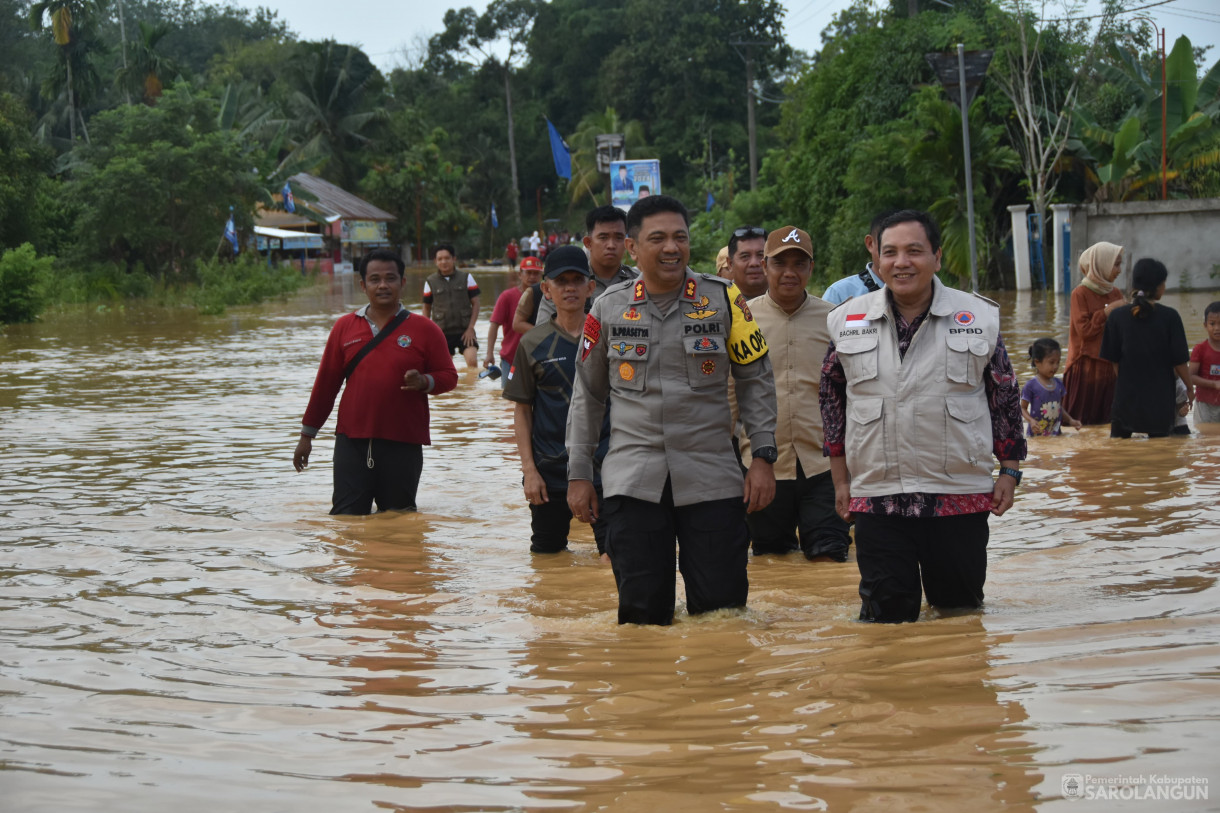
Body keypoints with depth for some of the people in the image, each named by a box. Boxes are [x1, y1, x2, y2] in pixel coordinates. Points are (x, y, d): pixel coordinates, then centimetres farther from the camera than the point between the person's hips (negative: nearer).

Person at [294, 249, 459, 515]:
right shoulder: (344, 328, 9)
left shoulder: (424, 330, 4)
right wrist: (307, 434, 15)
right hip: (352, 442, 1)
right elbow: (326, 383, 13)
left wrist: (424, 382, -16)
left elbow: (448, 376, 7)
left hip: (403, 445, -1)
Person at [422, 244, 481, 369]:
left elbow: (475, 303, 3)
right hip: (442, 332, 1)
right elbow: (427, 308, 10)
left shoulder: (466, 278, 1)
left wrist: (470, 328, -5)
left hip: (464, 330, -1)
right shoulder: (430, 282, 2)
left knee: (472, 361, -19)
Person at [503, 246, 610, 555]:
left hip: (605, 468, -1)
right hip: (549, 470, 1)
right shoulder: (533, 344, 2)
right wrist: (529, 469, -4)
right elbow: (522, 410, 4)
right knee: (546, 552, 11)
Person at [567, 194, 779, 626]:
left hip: (712, 476, 0)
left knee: (721, 606, -2)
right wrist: (579, 474, 11)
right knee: (642, 610, -2)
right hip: (632, 479, 1)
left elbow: (756, 380, 7)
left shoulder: (723, 299, 1)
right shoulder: (609, 307, 5)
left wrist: (763, 456, 0)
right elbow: (587, 395, 14)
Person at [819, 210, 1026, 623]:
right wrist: (841, 481, 11)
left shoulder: (979, 318, 1)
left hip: (961, 496, -1)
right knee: (887, 617, 1)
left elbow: (1005, 396, 10)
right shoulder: (847, 321, 5)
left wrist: (1009, 470, 6)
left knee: (961, 607, 8)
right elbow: (832, 399, 14)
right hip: (876, 499, 1)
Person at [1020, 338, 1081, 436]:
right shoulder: (1031, 385, -6)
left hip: (1056, 432, 5)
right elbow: (1023, 408, -2)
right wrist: (1031, 420, -18)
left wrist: (1070, 420, 10)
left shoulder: (1058, 384, 10)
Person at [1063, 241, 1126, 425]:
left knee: (1107, 419, 5)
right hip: (1087, 366, -6)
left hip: (1110, 367, 6)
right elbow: (1084, 330, -13)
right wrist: (1107, 312, -14)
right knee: (1083, 421, -4)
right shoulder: (1080, 293, -6)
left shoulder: (1115, 293, 10)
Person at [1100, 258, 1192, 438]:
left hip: (1126, 396, 1)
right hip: (1160, 399, -1)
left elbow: (1113, 359, 1)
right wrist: (1189, 387, 9)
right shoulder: (1169, 317, -11)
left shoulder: (1117, 316, -6)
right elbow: (1179, 360, -7)